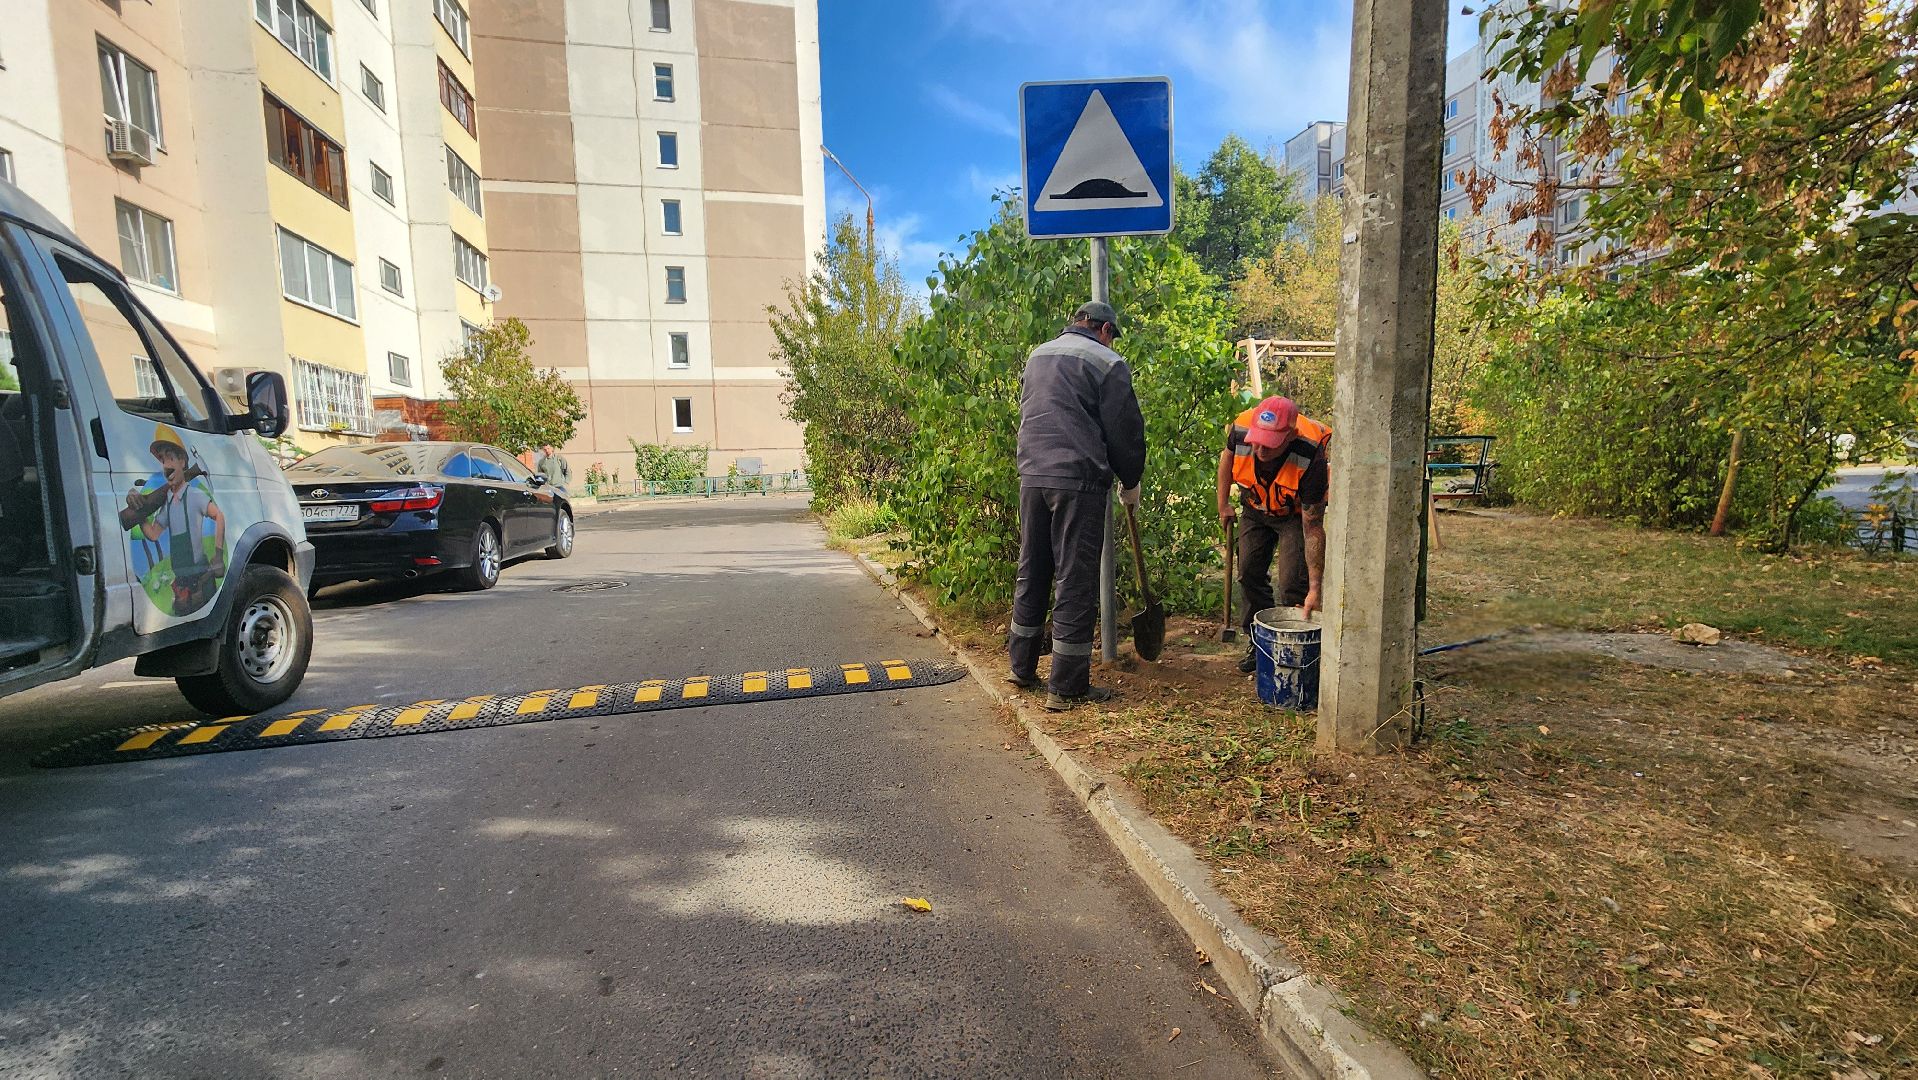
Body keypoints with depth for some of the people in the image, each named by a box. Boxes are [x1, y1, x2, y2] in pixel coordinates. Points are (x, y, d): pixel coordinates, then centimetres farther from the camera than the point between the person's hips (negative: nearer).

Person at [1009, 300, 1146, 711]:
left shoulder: (1037, 356, 19)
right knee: (1075, 581, -2)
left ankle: (1022, 667, 24)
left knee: (1032, 572, 15)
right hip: (1078, 480, -6)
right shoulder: (1107, 362, -2)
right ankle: (1067, 687, 3)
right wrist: (1130, 483, 12)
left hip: (1031, 477, 7)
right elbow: (1126, 430, -1)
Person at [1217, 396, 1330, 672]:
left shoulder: (1311, 457, -39)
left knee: (1293, 584, -14)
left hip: (1296, 512, -4)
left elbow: (1313, 527, -34)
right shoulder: (1241, 428, -31)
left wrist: (1315, 590, -34)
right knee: (1249, 574, 5)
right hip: (1255, 509, 4)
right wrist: (1223, 504, 3)